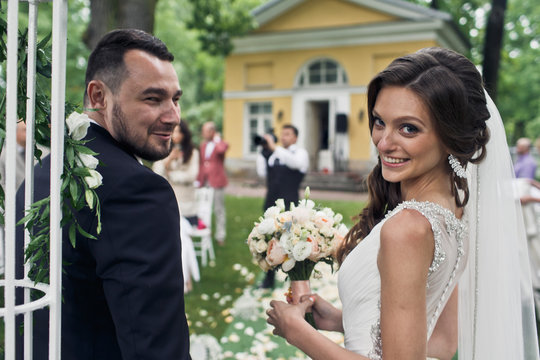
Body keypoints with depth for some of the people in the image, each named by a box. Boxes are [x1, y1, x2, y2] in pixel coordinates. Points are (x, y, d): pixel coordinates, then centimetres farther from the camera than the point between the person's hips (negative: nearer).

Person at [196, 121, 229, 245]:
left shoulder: (221, 144, -5)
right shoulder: (203, 145, 15)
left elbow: (222, 149, -32)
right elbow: (201, 164, 17)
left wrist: (217, 139, -13)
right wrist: (199, 180, 12)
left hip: (217, 181, -6)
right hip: (204, 182, 6)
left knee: (219, 209, 2)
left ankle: (220, 236, 10)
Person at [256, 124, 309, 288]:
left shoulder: (300, 153, -1)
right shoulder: (273, 154, 13)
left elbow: (294, 162, -25)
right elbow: (262, 173, 6)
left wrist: (274, 147, -29)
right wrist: (263, 151, 0)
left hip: (289, 205, -5)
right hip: (271, 203, 5)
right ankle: (269, 279, 20)